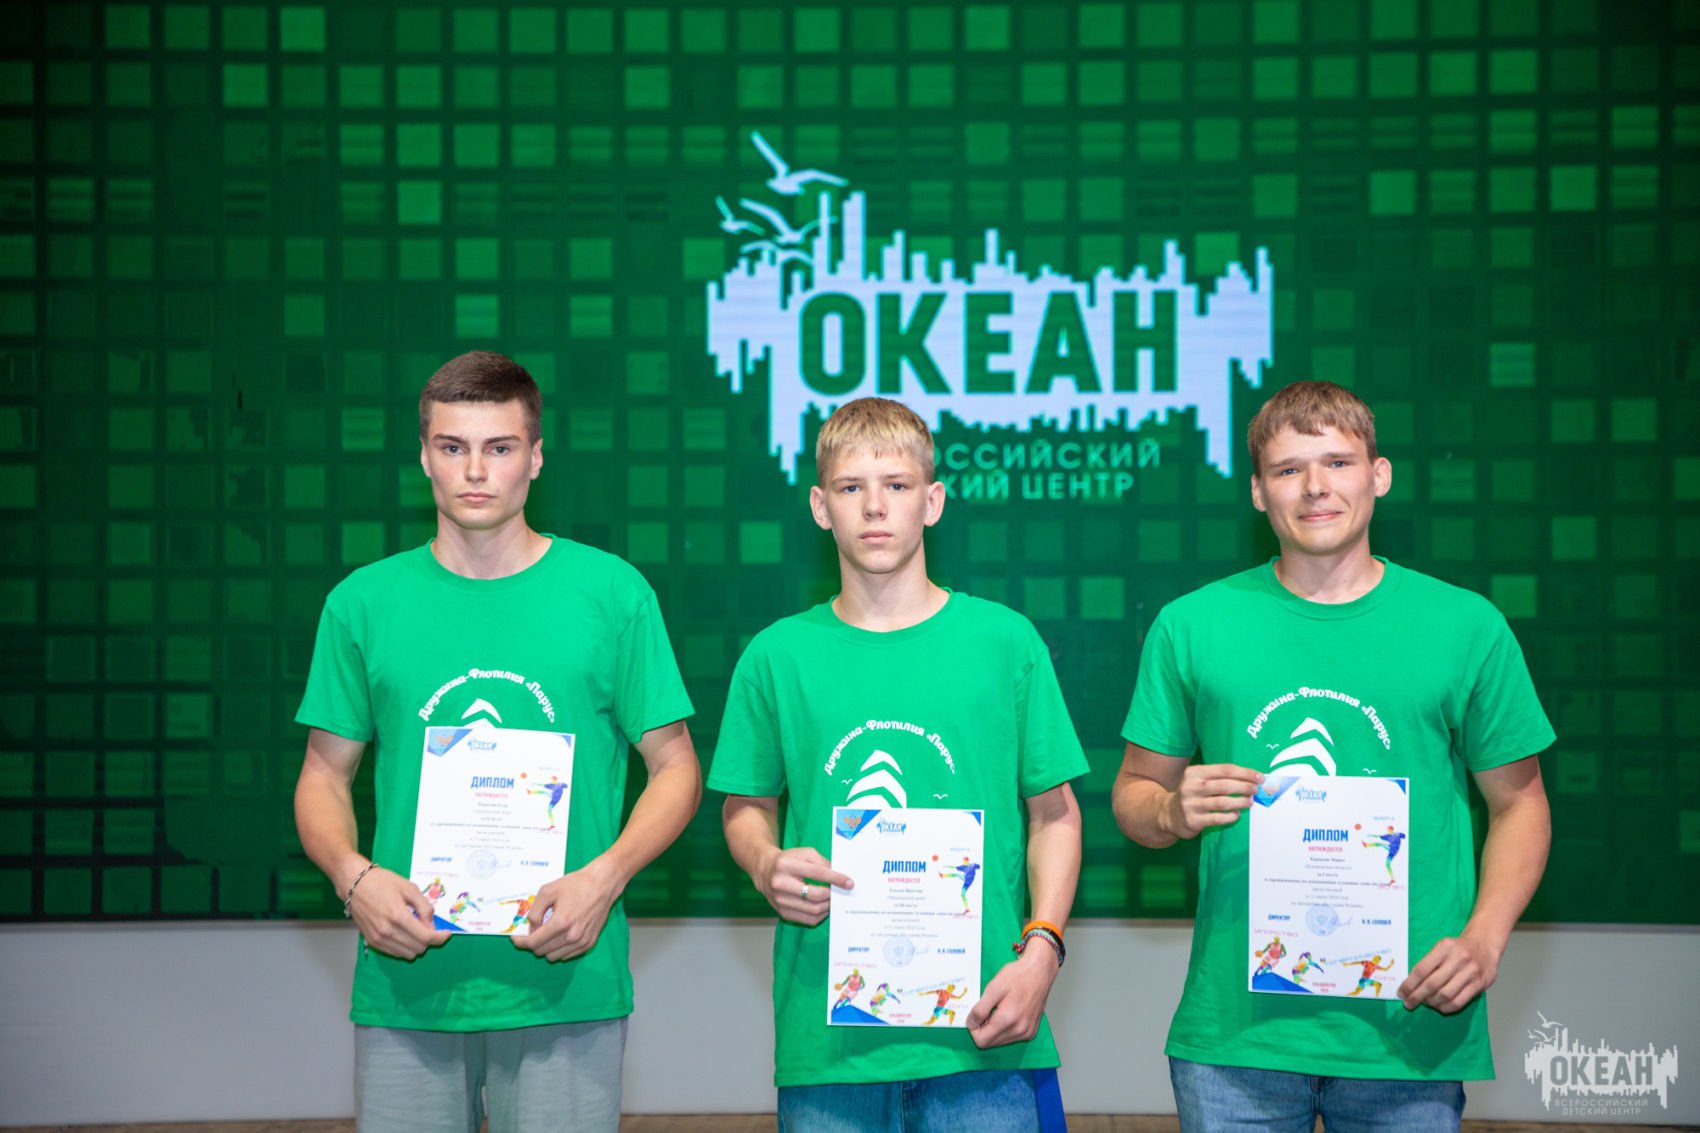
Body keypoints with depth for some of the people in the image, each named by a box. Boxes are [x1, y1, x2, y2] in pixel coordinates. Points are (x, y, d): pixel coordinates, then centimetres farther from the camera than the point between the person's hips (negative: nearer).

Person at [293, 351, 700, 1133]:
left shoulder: (611, 592, 1)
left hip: (565, 982, -1)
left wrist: (602, 877, -12)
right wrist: (354, 876, -9)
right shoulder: (363, 603, 6)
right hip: (406, 983, 1)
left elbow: (674, 767, 4)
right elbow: (324, 778, 10)